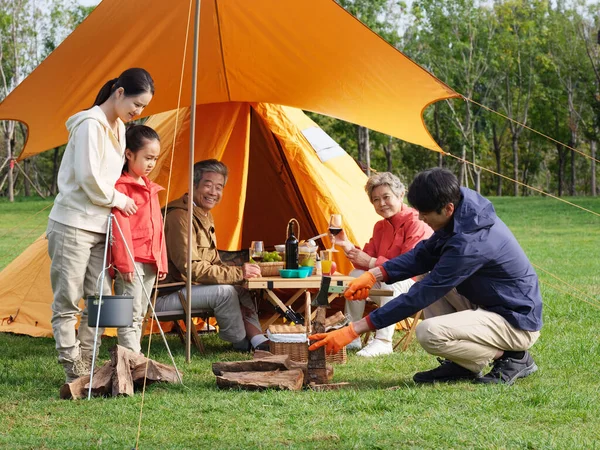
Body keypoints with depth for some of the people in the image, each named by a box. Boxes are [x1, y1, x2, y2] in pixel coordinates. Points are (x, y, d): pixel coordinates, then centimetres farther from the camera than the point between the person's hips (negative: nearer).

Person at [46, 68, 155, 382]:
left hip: (99, 227, 9)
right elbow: (89, 179, -19)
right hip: (73, 225, -9)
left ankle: (86, 366, 11)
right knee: (67, 302, -2)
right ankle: (73, 370, 0)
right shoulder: (91, 125, -15)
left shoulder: (118, 127, 13)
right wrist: (118, 200, -7)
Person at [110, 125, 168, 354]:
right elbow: (120, 226, -14)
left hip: (150, 262, 9)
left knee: (139, 317, 12)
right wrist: (125, 262, -17)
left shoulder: (150, 188, 18)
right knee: (130, 315, -9)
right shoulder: (122, 186, -10)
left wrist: (161, 261, 19)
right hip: (131, 261, -9)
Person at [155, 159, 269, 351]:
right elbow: (191, 268, -27)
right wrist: (237, 273, -26)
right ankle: (242, 344, -7)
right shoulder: (180, 217, -22)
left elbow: (213, 262, 15)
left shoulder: (205, 216, 13)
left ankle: (259, 341, -4)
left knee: (240, 290, 5)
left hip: (184, 286, 11)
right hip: (161, 296, -11)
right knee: (224, 291, -23)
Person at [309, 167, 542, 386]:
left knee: (429, 333, -27)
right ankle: (460, 365, 7)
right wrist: (375, 275, -5)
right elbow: (425, 253, 10)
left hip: (517, 322, -10)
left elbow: (419, 297, -27)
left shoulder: (470, 243, -30)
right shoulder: (465, 208, -3)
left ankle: (513, 358, -5)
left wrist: (354, 330, -25)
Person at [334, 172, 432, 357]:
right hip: (385, 285, 8)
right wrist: (348, 246, -13)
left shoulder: (416, 224, -17)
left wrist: (371, 262, -27)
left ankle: (383, 341, -36)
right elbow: (367, 258, 5)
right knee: (356, 275, -11)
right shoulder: (380, 227, 10)